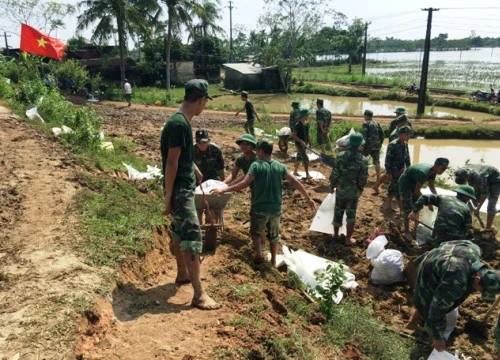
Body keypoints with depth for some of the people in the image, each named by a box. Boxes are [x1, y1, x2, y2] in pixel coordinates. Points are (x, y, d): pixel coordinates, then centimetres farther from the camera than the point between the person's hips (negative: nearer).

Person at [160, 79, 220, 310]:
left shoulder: (181, 121, 10)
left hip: (185, 186, 11)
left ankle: (183, 274, 36)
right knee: (193, 236, -11)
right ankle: (199, 294, -8)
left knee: (179, 231, 20)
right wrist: (168, 197, -20)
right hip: (180, 189, -10)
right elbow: (171, 162, -22)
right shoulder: (179, 124, -21)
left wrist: (195, 170, 35)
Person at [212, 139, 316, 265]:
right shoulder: (280, 166, 1)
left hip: (259, 208, -3)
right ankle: (273, 261, 27)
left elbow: (244, 184, -19)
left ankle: (259, 253, -2)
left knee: (256, 232, 18)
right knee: (274, 235, 20)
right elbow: (295, 182, 1)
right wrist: (308, 199, 8)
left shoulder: (256, 165, -12)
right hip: (276, 208, 4)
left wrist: (223, 190, -13)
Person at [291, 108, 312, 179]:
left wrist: (309, 142, 14)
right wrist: (301, 141, -26)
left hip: (304, 144, 8)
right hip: (299, 144, -8)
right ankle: (307, 175, -3)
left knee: (299, 157, 17)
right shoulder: (298, 125, -19)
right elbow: (293, 135, -20)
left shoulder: (307, 124, 6)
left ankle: (295, 171, 31)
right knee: (306, 159, -9)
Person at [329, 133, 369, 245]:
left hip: (340, 190, 2)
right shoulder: (363, 160, -13)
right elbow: (363, 179, -10)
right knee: (351, 214, 10)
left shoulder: (341, 156, -10)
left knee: (338, 212, 17)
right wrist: (360, 190, 8)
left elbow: (334, 173, -7)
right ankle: (348, 239, 15)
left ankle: (335, 234, 32)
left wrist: (332, 185, 8)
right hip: (353, 191, -2)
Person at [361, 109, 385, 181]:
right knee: (376, 161, 3)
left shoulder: (366, 123, -3)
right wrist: (380, 143, 20)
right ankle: (378, 178, -1)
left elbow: (364, 135, -13)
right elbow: (382, 135, 12)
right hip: (376, 145, 5)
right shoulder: (377, 124, 13)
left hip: (368, 144, -5)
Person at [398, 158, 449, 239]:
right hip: (405, 183, -9)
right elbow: (417, 190, -30)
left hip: (413, 183, 9)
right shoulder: (424, 173, -37)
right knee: (408, 208, -6)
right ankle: (406, 232, 3)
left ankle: (416, 227, 28)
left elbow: (431, 186, 4)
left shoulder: (433, 171, -10)